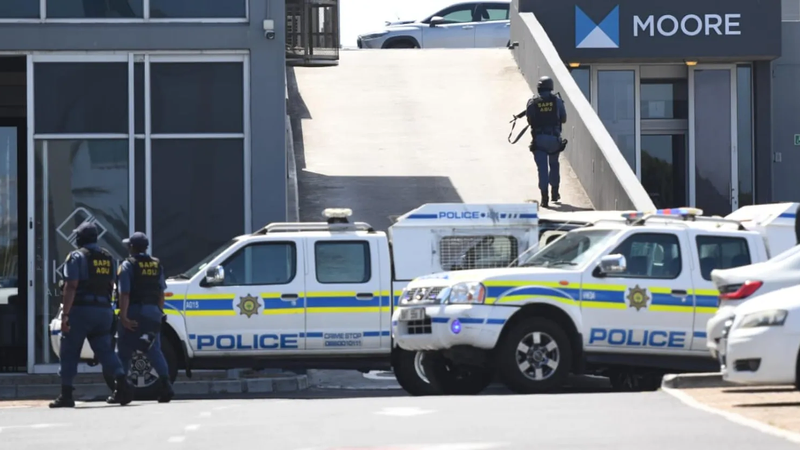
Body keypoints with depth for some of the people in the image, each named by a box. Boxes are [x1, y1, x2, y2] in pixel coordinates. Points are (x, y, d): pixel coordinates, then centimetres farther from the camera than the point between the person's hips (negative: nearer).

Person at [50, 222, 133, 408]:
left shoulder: (77, 257, -7)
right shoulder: (108, 257, 14)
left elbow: (71, 287, -15)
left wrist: (65, 314, -17)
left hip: (81, 309, -6)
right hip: (103, 309, 6)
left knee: (69, 352, 2)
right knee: (105, 349, 8)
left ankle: (66, 395, 1)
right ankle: (122, 383, -12)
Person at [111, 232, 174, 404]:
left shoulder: (128, 265, -6)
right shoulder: (156, 265, 11)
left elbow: (125, 294, -14)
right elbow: (161, 292, 11)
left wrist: (123, 316, -18)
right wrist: (159, 312, 18)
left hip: (134, 312, -5)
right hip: (152, 312, 5)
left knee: (125, 352, 3)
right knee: (154, 350, 5)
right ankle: (165, 382, -13)